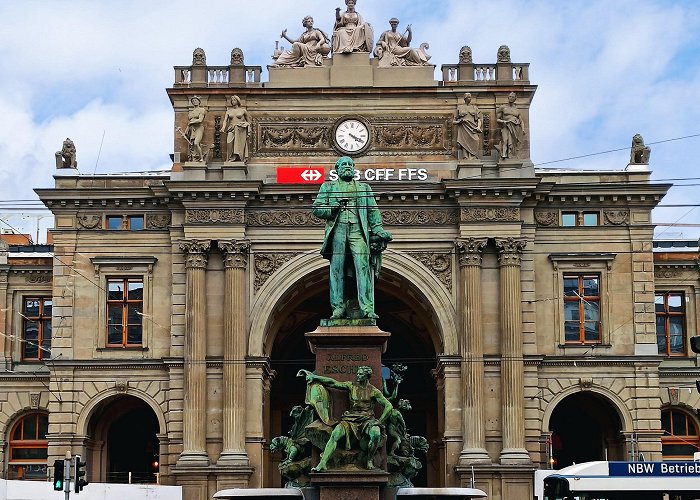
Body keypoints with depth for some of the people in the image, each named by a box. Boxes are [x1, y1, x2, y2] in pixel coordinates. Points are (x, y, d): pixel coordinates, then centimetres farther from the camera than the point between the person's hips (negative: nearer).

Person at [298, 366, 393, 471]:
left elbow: (389, 406, 2)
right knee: (335, 434, -27)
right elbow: (333, 383, 7)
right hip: (351, 419, 2)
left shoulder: (374, 391, 5)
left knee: (376, 434, -35)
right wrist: (313, 377, 1)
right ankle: (322, 463, -37)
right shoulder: (351, 386, 12)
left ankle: (370, 461, -12)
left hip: (367, 420, -2)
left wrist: (380, 422, -7)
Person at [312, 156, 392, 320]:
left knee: (363, 267, -12)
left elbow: (373, 212, 17)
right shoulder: (328, 187, 20)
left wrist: (379, 231, 4)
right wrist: (333, 208, -7)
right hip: (337, 231, 0)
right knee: (336, 269, -6)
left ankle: (367, 308, -17)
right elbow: (316, 208, 11)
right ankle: (338, 307, -4)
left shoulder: (364, 188, 24)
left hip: (358, 231, 0)